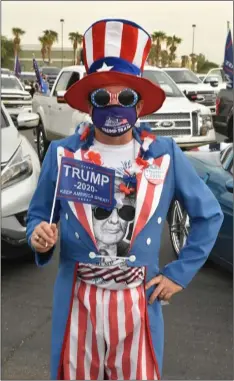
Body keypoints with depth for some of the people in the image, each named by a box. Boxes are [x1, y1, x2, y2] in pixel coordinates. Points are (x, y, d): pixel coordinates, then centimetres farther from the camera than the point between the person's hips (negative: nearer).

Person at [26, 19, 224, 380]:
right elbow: (38, 215, 6)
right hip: (77, 300, 0)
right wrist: (39, 235, -16)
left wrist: (181, 272, 1)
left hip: (138, 301, 0)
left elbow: (209, 214, 5)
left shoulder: (165, 155, -5)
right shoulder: (61, 154, -5)